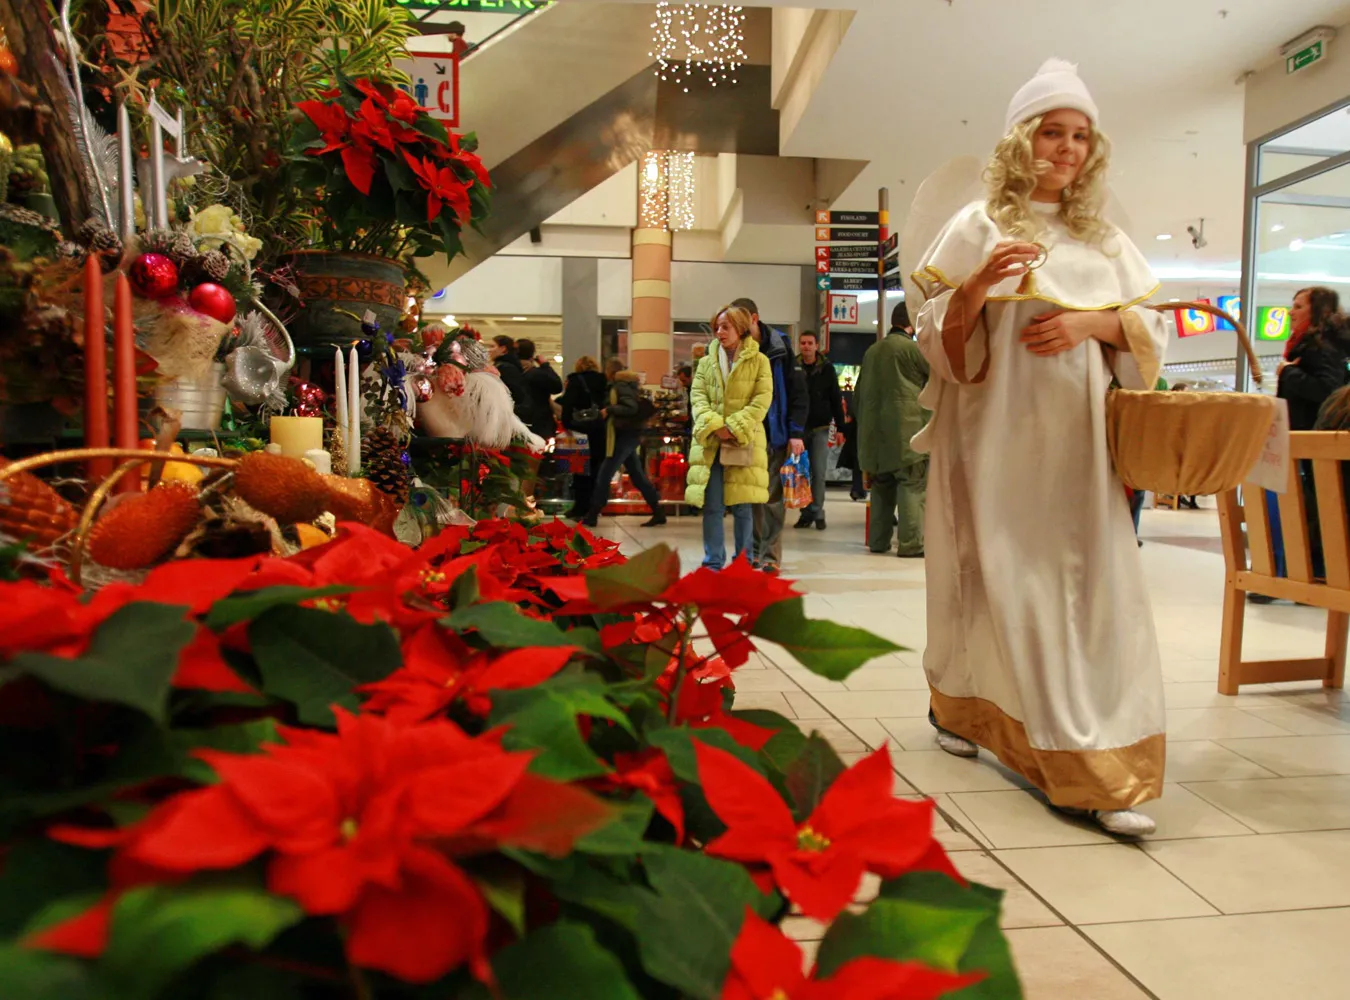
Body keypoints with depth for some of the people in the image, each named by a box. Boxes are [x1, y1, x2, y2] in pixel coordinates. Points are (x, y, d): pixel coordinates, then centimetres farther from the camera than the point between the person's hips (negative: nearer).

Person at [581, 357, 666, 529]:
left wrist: (609, 409, -18)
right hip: (627, 436, 10)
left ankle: (592, 516, -3)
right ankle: (658, 513, 10)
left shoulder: (621, 385, -11)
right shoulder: (622, 385, 16)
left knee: (604, 475, -6)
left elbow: (631, 408, -24)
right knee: (638, 476, 10)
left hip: (625, 436, -10)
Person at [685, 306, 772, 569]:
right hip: (710, 442, 2)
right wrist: (715, 425, -12)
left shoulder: (759, 361, 5)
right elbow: (698, 396, 5)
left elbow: (762, 399, -3)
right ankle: (713, 562, 8)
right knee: (712, 506, 0)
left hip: (746, 442, -2)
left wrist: (735, 428, -13)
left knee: (743, 506, 1)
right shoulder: (706, 362, 14)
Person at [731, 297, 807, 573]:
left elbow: (798, 390, -3)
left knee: (772, 497, 0)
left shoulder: (779, 348, -3)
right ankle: (754, 551, 15)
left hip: (775, 435, -3)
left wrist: (796, 432, -9)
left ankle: (770, 555, 4)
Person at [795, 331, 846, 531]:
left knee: (818, 472, -2)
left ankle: (817, 512, 6)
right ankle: (806, 512, 11)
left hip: (820, 428, -1)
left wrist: (840, 428, -1)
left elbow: (836, 400, 2)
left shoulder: (827, 369, 1)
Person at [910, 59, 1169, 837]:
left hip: (1078, 439, 4)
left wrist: (1094, 322, -7)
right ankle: (958, 705, 25)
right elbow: (937, 339, -2)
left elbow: (1154, 329, 12)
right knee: (1001, 580, 0)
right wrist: (976, 287, -20)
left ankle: (1101, 772, 7)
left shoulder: (1107, 239, 15)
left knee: (1097, 586, -1)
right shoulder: (979, 227, 3)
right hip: (999, 434, -3)